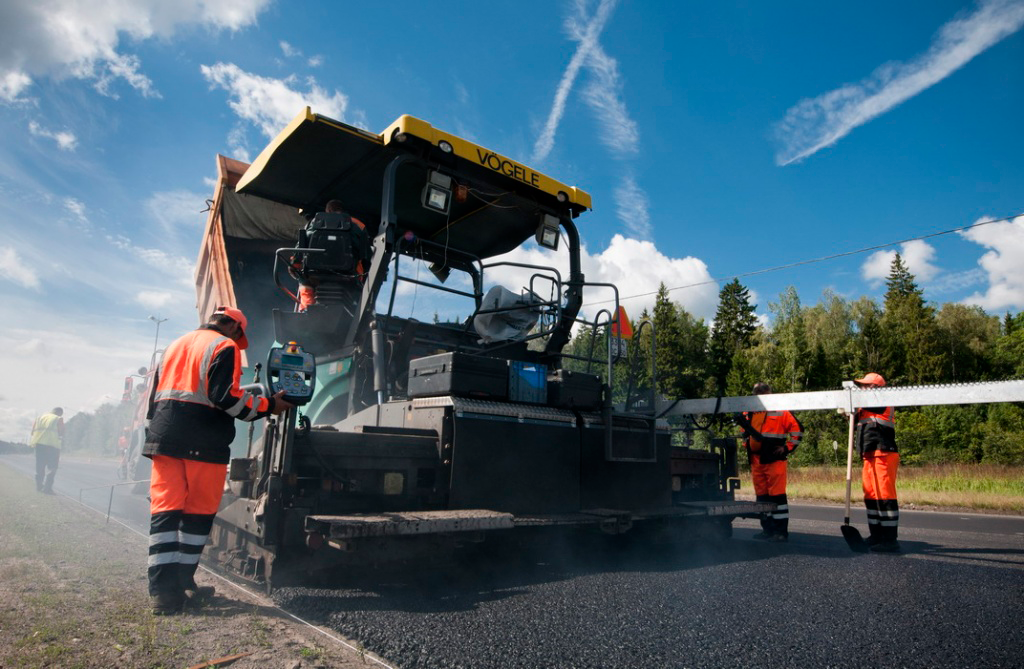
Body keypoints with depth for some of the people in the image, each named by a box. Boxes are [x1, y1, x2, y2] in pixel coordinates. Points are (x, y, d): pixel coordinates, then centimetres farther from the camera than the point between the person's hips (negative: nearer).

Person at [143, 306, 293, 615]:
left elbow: (156, 394, 24)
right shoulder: (225, 347, -3)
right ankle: (183, 583, 11)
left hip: (164, 439, 7)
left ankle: (163, 590, 1)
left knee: (164, 510, 3)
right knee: (198, 514, 5)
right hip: (203, 444, -6)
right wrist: (268, 405, -6)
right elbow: (225, 396, -14)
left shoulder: (176, 344, 22)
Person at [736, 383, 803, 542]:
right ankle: (767, 529, 20)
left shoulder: (779, 412, -3)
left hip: (774, 460, -6)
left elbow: (797, 428, -3)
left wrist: (787, 448, -5)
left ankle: (781, 531, 1)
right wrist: (747, 444, 14)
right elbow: (745, 432, 29)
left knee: (777, 495, -6)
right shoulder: (749, 413, 13)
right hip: (756, 461, 6)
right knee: (762, 495, 11)